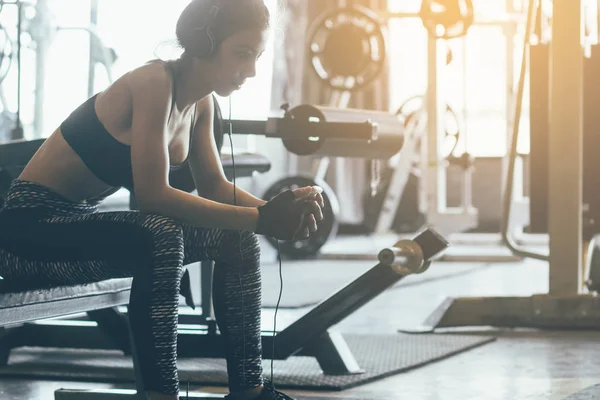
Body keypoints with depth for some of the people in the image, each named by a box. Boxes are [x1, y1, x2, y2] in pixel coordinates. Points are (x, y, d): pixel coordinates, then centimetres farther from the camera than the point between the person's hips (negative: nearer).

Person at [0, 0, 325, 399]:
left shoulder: (201, 103, 4)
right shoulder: (153, 83, -23)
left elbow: (215, 186, 6)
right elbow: (154, 195, -29)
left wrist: (277, 210, -14)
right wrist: (260, 220, -29)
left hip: (81, 221, 9)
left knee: (238, 239, 0)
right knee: (159, 237, -36)